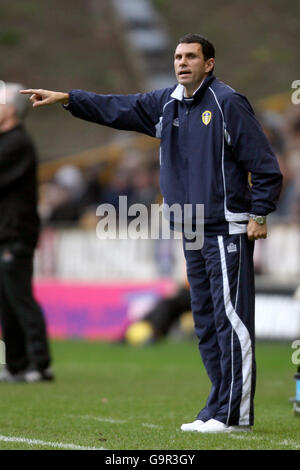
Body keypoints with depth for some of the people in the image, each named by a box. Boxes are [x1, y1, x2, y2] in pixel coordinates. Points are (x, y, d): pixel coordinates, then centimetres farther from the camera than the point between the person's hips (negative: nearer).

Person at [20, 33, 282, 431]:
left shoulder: (228, 103, -8)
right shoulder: (166, 104, 14)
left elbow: (265, 165, -9)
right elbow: (116, 109, 17)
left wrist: (259, 215, -12)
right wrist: (65, 98, 10)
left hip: (228, 231, -8)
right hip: (193, 233, 8)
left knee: (231, 319, -9)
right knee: (206, 323, 9)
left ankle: (236, 413, -9)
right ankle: (218, 410, 14)